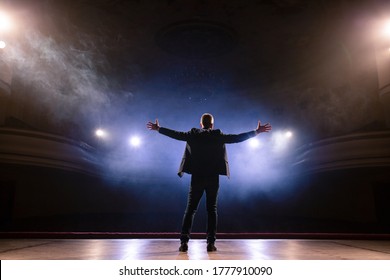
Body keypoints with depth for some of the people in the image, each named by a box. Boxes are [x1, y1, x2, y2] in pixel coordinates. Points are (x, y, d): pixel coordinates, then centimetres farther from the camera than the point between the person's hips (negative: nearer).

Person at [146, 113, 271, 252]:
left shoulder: (193, 134, 2)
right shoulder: (218, 135, 0)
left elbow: (175, 134, 8)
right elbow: (238, 137, 0)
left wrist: (158, 129, 22)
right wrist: (256, 132, 11)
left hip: (197, 178, 1)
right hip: (213, 178, 0)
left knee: (190, 209, 5)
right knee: (212, 210, 7)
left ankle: (184, 242, 0)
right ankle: (211, 243, 5)